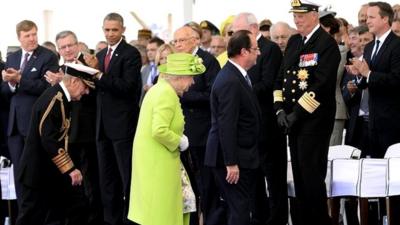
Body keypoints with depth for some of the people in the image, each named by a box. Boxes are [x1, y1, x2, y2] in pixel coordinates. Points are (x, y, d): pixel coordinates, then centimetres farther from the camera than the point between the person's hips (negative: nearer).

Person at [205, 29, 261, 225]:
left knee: (239, 209, 14)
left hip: (241, 156, 10)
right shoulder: (230, 81, -20)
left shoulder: (237, 76, 12)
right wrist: (231, 163, -24)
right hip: (233, 158, -10)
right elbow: (226, 126, -23)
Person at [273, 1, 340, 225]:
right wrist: (280, 109, 4)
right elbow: (281, 77, 18)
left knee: (311, 173, -8)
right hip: (293, 119, 7)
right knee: (299, 173, 9)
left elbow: (322, 84, -17)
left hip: (315, 119, -7)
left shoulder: (327, 43, -9)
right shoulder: (293, 42, 15)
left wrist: (298, 113, -16)